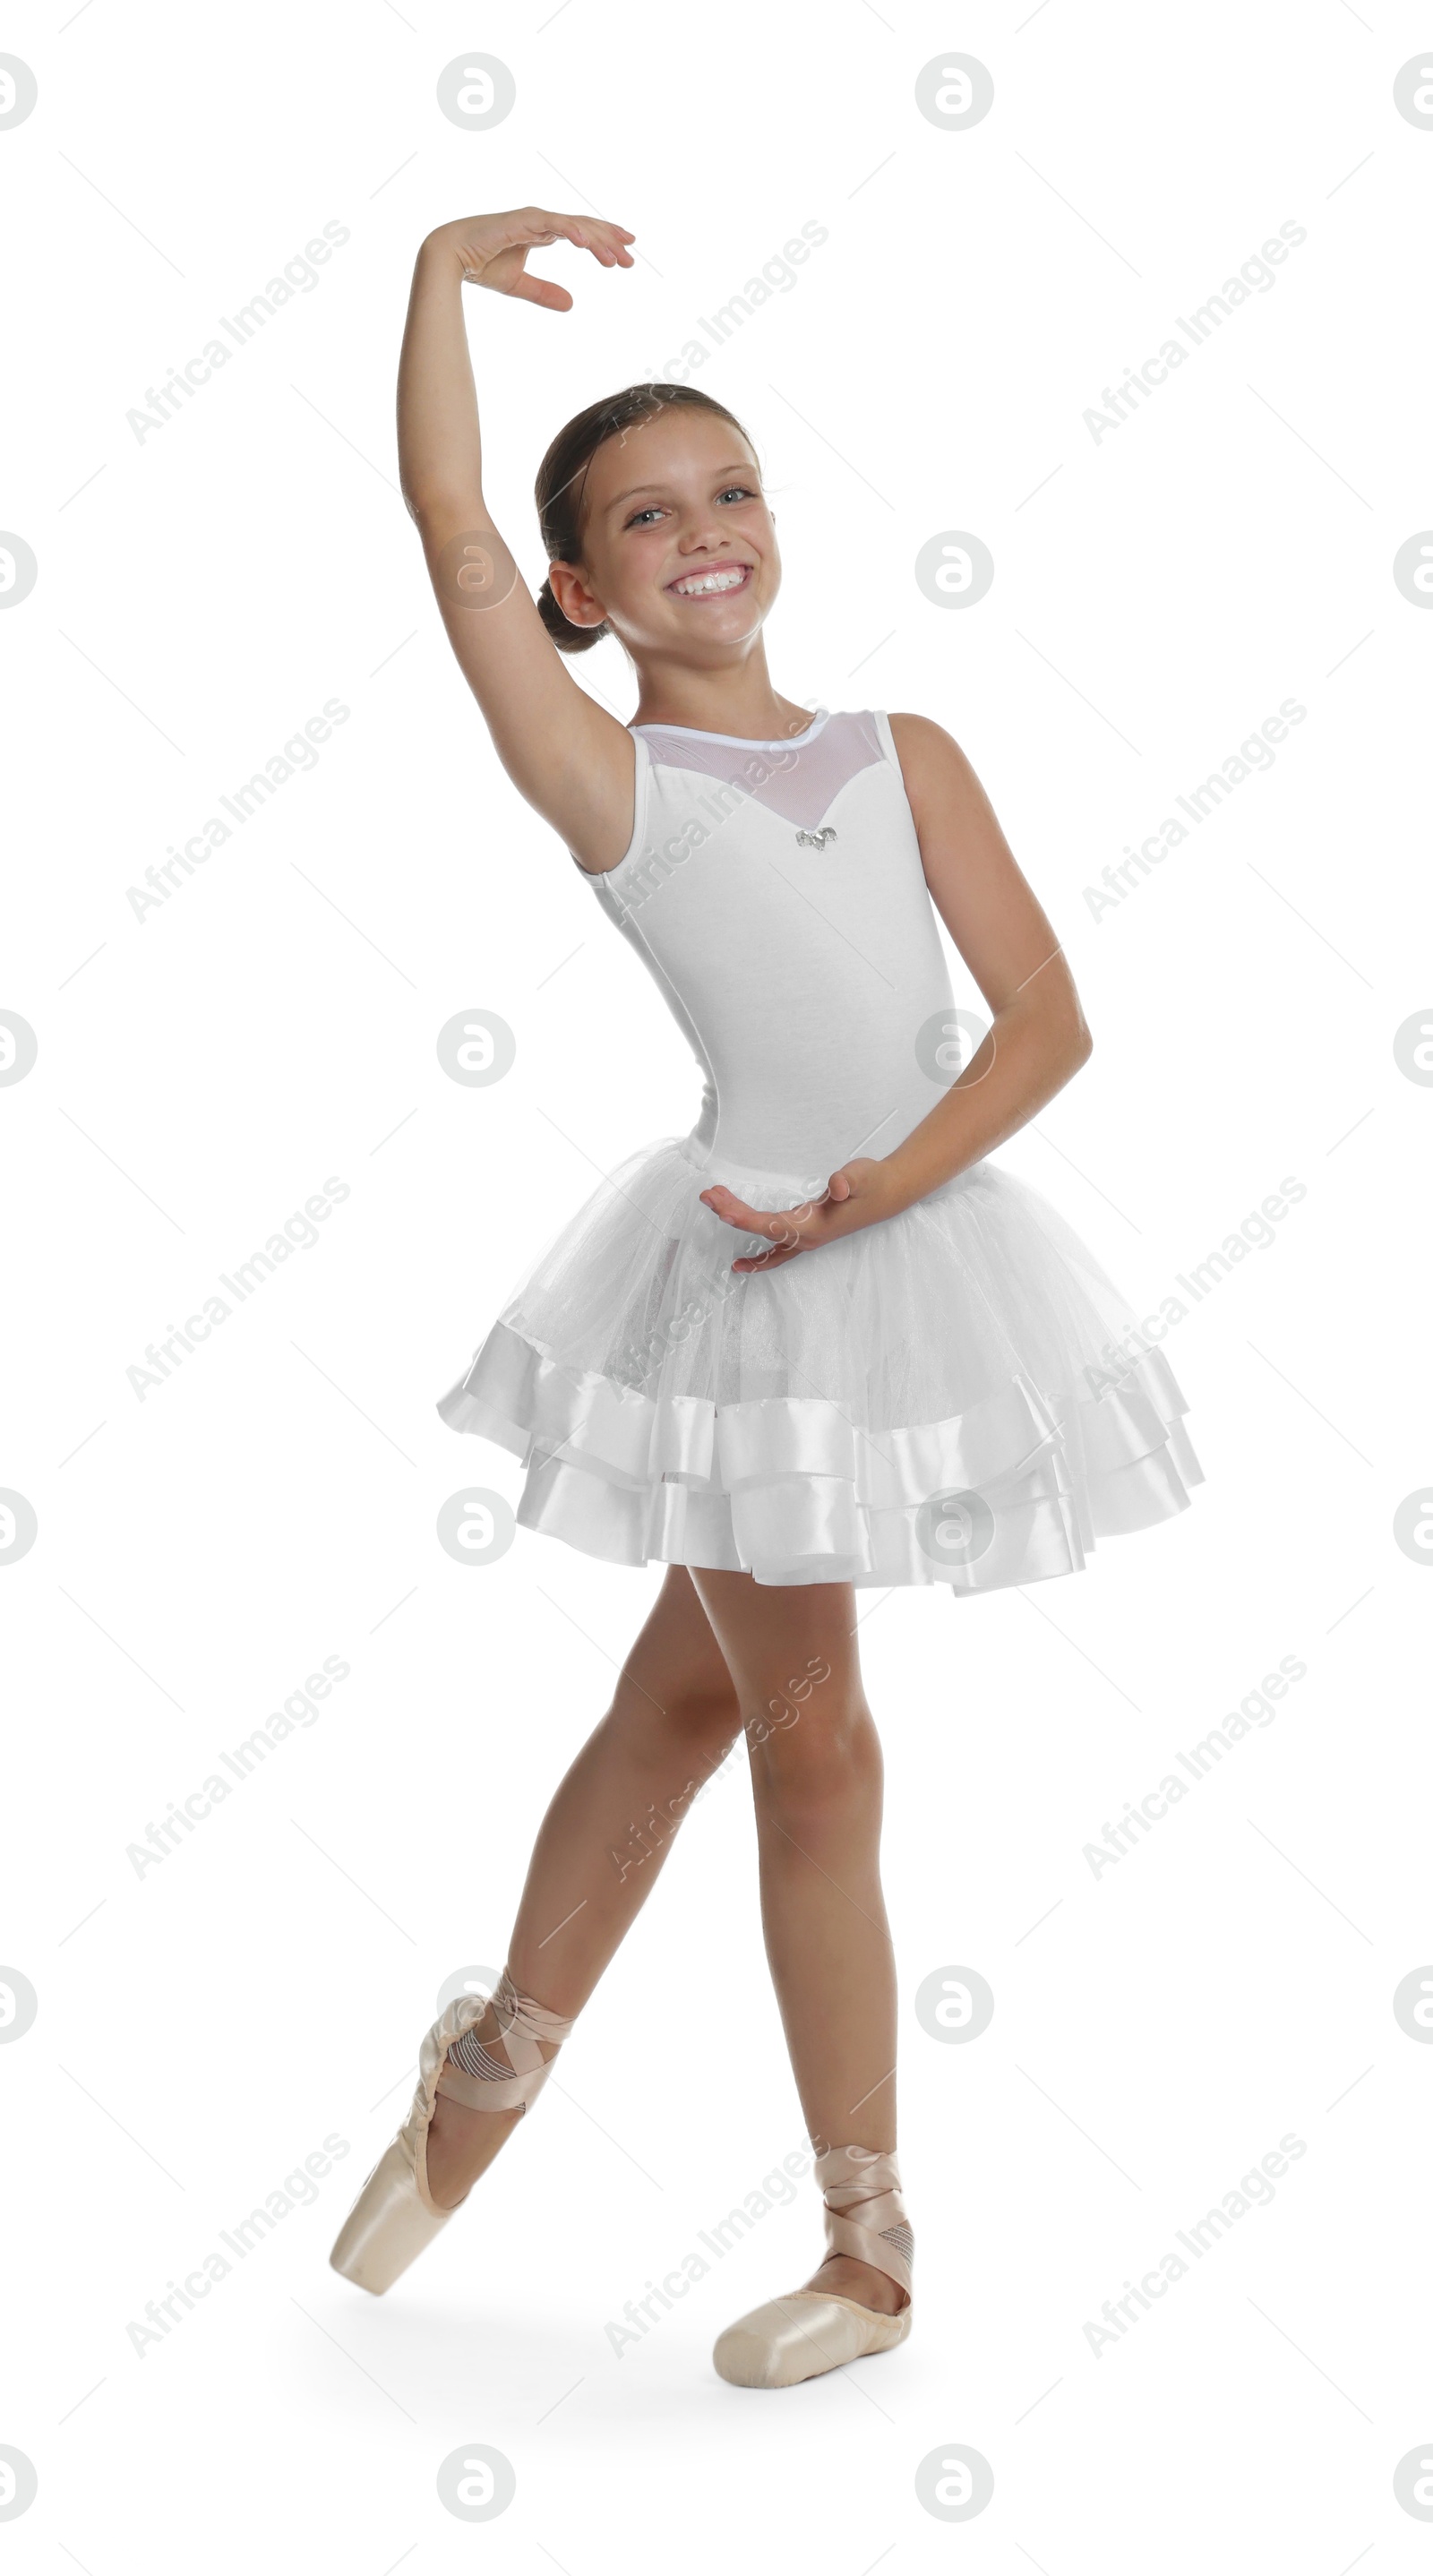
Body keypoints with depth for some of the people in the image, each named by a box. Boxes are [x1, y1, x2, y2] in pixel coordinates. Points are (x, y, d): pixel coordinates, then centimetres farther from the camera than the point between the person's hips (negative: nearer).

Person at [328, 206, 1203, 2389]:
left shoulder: (905, 755, 6)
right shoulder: (604, 777, -2)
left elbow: (1047, 1019, -2)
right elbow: (448, 526, -12)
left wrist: (892, 1182, -16)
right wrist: (447, 270, -6)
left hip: (918, 1251, 3)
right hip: (750, 1287, -3)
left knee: (690, 1694, 15)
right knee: (812, 1744, 6)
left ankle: (491, 2074, 34)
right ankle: (873, 2246, 22)